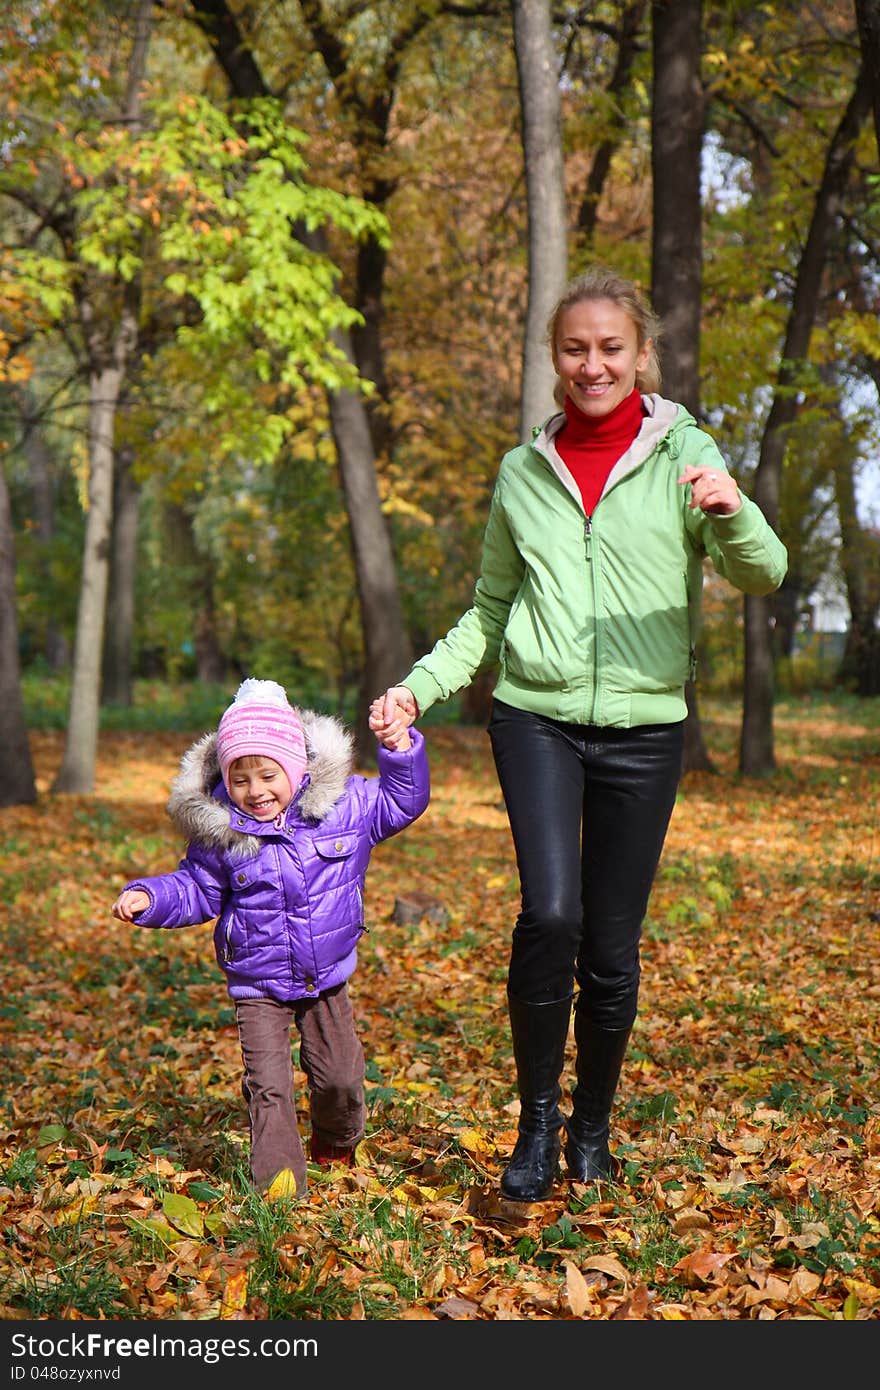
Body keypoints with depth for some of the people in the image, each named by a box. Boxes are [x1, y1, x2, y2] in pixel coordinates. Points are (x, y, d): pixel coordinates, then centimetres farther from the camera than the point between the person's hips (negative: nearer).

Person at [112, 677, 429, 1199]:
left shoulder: (345, 804, -9)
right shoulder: (219, 829, -10)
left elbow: (402, 802, 1)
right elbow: (195, 890, 1)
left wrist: (401, 751, -14)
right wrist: (148, 897, -14)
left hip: (327, 977, 2)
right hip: (257, 985, -1)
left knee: (340, 1075, 11)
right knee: (268, 1082, -9)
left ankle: (336, 1144, 41)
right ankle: (279, 1175, 2)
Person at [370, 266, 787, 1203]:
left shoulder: (682, 452, 3)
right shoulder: (523, 471, 10)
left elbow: (762, 577, -8)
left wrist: (733, 513, -29)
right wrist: (419, 687, 7)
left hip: (644, 726, -1)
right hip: (537, 715, 1)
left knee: (612, 946, 4)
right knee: (549, 914, -18)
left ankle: (593, 1128, 27)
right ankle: (536, 1118, 4)